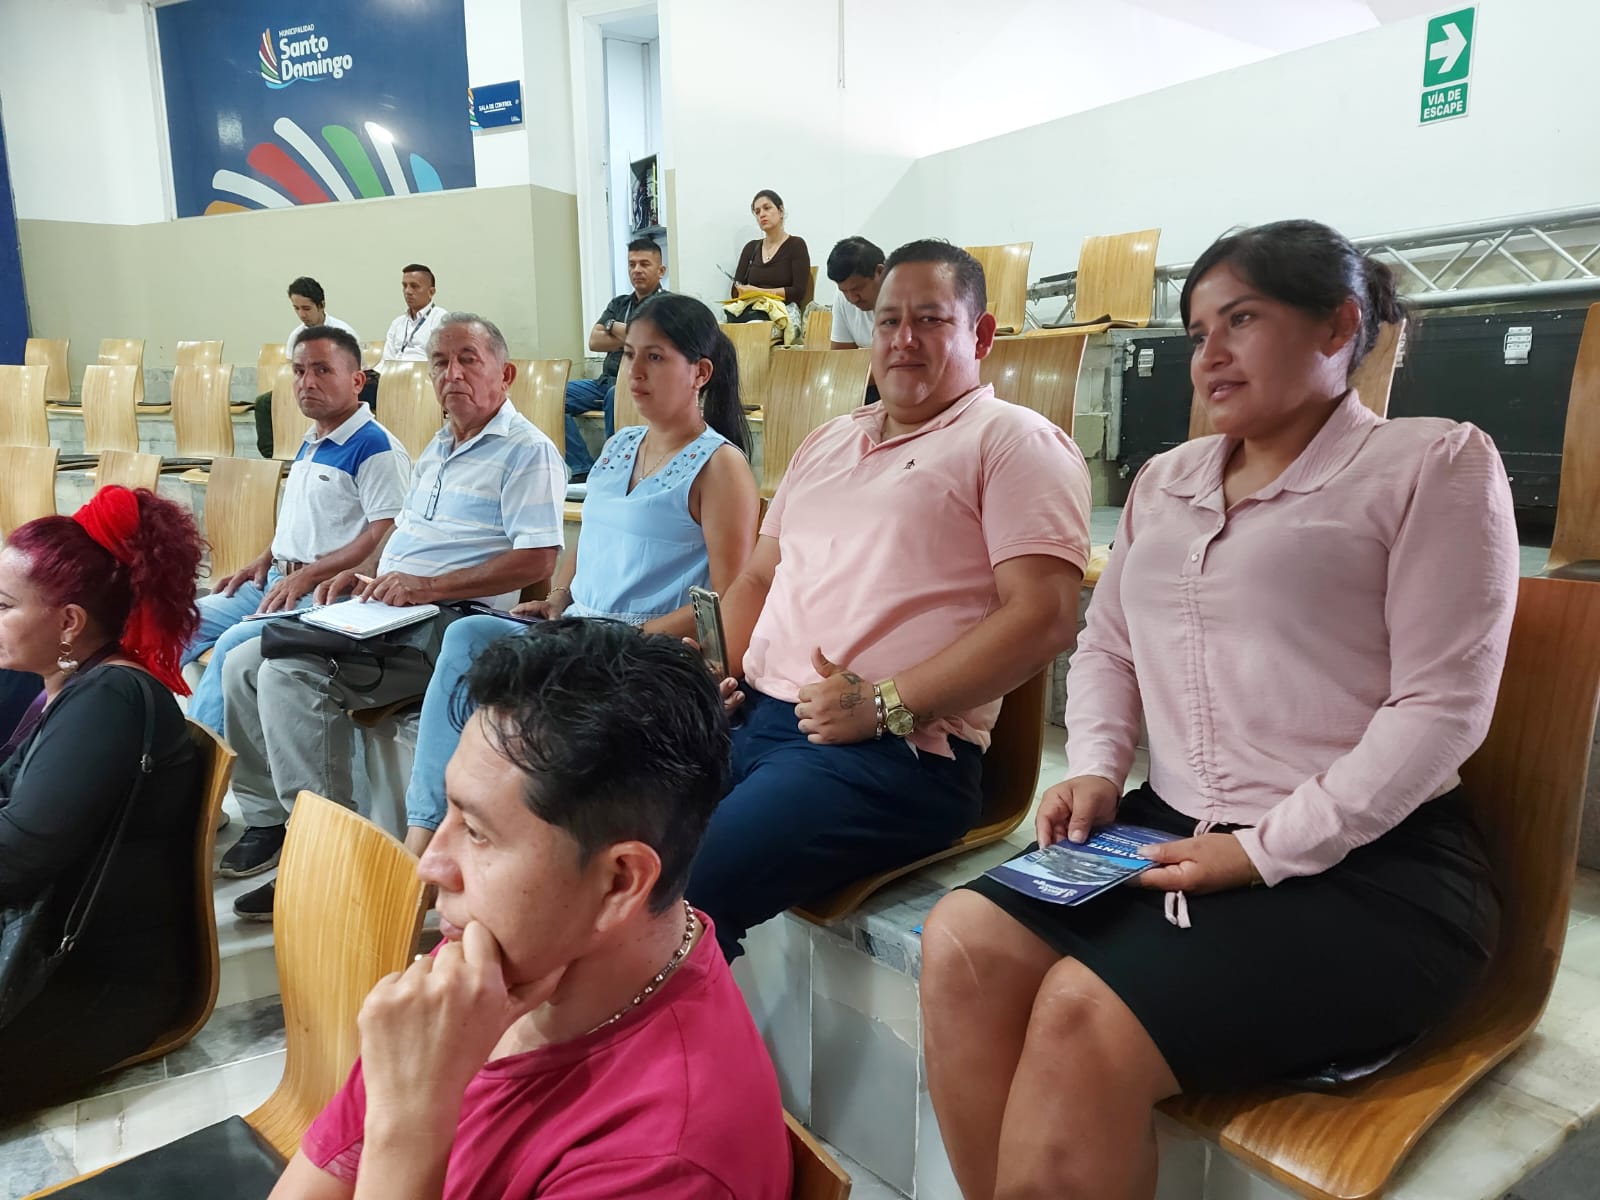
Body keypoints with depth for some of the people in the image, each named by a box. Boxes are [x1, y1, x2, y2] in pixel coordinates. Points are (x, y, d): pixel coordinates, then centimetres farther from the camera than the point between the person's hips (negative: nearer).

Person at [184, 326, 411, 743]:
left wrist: (308, 576, -20)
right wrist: (262, 562, 12)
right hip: (276, 582, 10)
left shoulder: (376, 447, -12)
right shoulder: (310, 442, 18)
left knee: (234, 643, -26)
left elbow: (388, 535, -21)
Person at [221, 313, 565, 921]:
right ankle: (267, 818, 14)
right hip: (378, 612, 10)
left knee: (290, 673, -26)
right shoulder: (437, 448, 22)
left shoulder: (527, 451, -7)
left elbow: (537, 560, -18)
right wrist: (361, 573, 11)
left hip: (442, 626, -10)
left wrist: (429, 586, -21)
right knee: (243, 664, 3)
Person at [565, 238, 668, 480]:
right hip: (607, 380, 7)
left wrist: (613, 327, 2)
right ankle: (584, 469, -15)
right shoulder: (619, 303, 23)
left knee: (616, 395, -40)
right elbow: (594, 341, 10)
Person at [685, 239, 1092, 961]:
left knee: (683, 888, -25)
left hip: (894, 749, -7)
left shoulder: (1014, 441, 1)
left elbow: (1044, 615, -10)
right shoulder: (826, 442, 24)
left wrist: (885, 704, -15)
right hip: (753, 715, 7)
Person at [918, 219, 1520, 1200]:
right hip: (1169, 827, 6)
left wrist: (1269, 849, -16)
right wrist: (1097, 768, 1)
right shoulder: (1165, 482, 18)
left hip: (1364, 866, -5)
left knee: (1085, 1017, -26)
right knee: (963, 943, -17)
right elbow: (1107, 648, 20)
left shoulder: (1435, 464, -1)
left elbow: (1441, 707, -9)